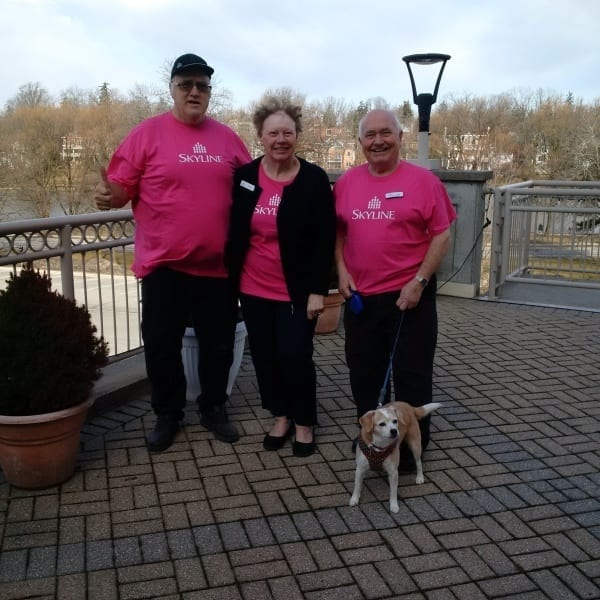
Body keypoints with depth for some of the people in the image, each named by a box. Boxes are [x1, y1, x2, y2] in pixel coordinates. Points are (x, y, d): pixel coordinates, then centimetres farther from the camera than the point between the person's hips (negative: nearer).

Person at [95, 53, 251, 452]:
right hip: (164, 263, -2)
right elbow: (123, 187, -4)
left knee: (219, 344, 12)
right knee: (161, 345, 7)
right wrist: (110, 195, -26)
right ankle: (167, 415, 27)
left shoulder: (227, 138, 8)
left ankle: (214, 409, 32)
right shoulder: (148, 133, -2)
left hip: (218, 265, 3)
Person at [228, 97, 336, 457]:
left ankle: (305, 423, 21)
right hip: (254, 289, 4)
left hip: (297, 291, -3)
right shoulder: (244, 177, 2)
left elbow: (325, 240, -9)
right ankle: (281, 417, 31)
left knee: (296, 357, -1)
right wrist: (230, 281, 6)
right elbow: (233, 234, 7)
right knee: (265, 356, 11)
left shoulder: (315, 179, -7)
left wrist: (318, 290, -13)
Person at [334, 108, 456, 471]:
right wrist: (342, 270, 0)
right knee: (364, 373, 15)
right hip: (361, 296, 4)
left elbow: (442, 235, -7)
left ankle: (411, 447, 21)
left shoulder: (423, 180, -7)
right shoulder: (346, 182, 4)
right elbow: (338, 230, 13)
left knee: (412, 374, 4)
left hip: (410, 295, -4)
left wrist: (420, 281, -14)